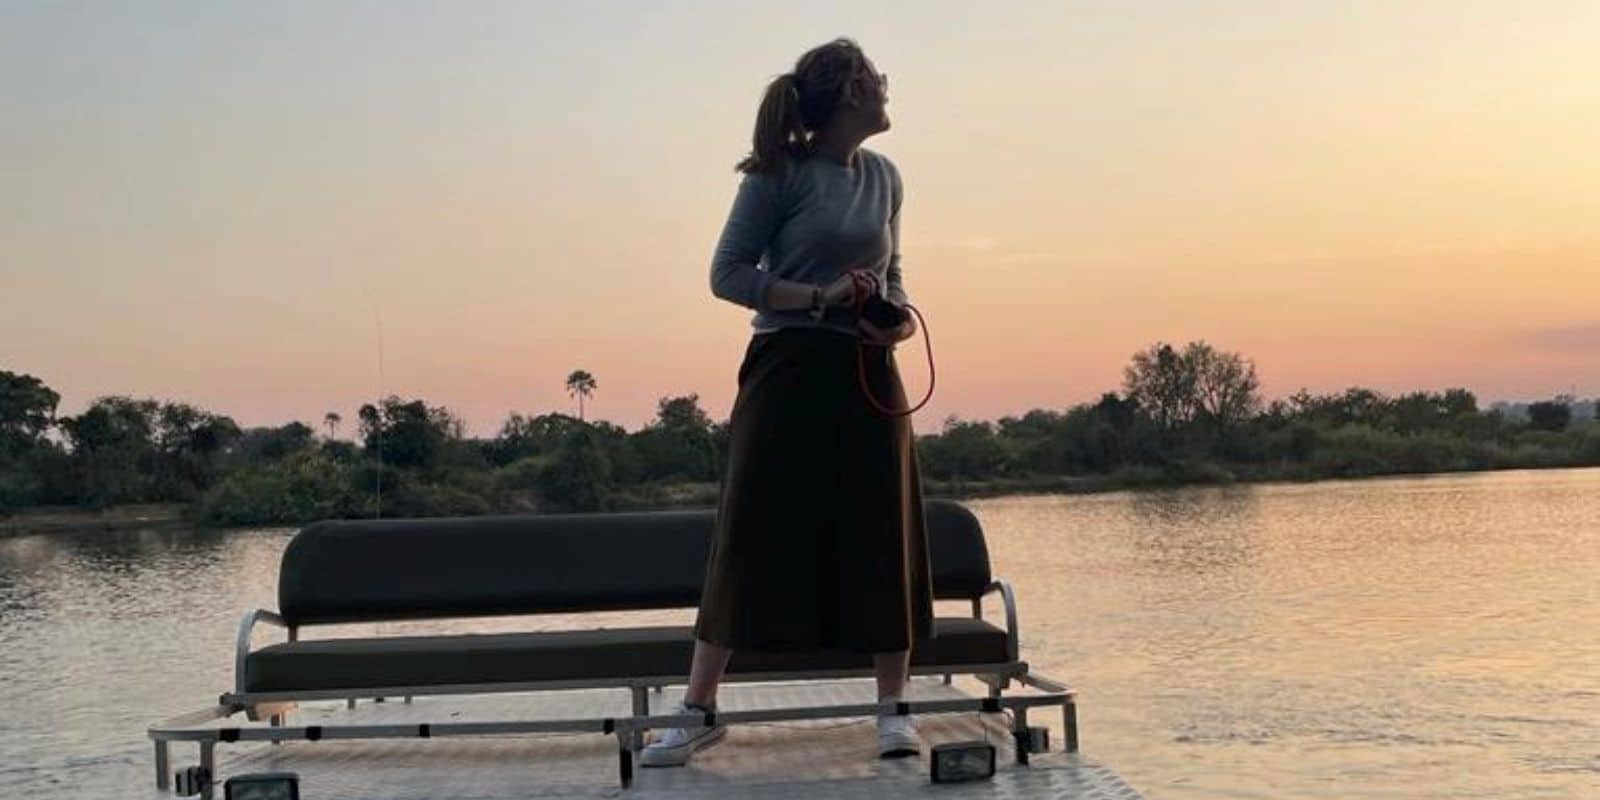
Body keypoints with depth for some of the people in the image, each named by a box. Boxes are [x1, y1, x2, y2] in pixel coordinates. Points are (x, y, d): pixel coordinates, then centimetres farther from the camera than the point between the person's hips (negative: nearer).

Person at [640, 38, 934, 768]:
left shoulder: (883, 176, 10)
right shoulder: (781, 175, -6)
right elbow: (727, 275, -7)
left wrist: (901, 318, -2)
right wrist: (819, 296, -18)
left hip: (868, 374, 5)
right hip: (790, 370, -5)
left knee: (884, 542, 4)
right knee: (751, 541, -1)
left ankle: (893, 710, 15)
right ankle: (699, 710, 9)